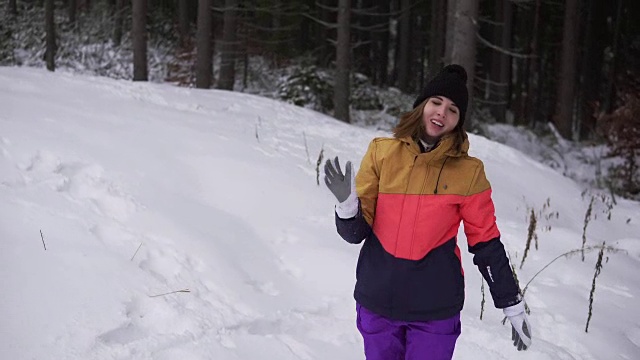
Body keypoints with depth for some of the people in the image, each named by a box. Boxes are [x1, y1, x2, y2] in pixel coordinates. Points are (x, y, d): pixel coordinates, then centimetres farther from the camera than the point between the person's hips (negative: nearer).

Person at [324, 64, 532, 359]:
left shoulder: (468, 170, -3)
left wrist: (513, 306, 4)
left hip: (435, 308, -1)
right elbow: (356, 232, -1)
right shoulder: (382, 152, -1)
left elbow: (486, 243, 3)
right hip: (377, 303, 2)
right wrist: (346, 204, -21)